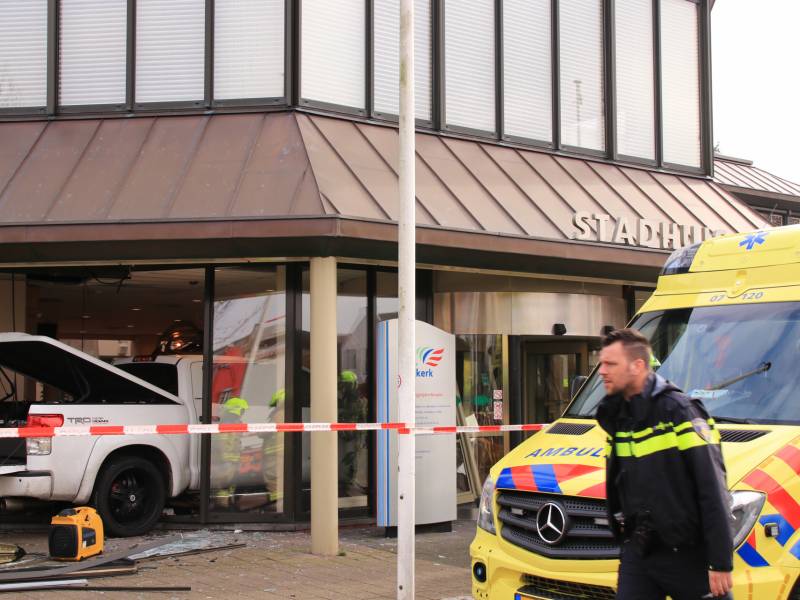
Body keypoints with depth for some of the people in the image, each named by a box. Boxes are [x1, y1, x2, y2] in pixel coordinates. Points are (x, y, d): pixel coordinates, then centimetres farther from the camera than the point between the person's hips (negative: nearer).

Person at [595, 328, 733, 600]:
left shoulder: (679, 411, -14)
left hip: (689, 555, -6)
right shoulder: (617, 416, 8)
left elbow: (714, 493, -16)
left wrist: (721, 563, -18)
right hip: (638, 553, 6)